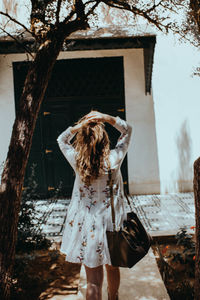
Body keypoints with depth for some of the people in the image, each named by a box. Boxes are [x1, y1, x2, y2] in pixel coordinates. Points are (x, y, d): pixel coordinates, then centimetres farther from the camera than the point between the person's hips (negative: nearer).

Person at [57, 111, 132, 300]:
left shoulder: (77, 161, -14)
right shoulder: (114, 159, -14)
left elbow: (62, 140, 7)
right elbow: (127, 130, 1)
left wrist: (78, 126, -6)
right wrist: (106, 118, -9)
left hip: (87, 226, -1)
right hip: (112, 222, 1)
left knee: (93, 280, 5)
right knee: (112, 267, 26)